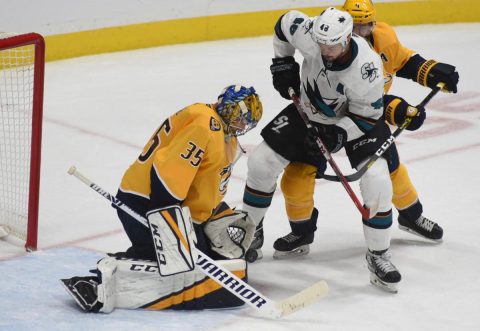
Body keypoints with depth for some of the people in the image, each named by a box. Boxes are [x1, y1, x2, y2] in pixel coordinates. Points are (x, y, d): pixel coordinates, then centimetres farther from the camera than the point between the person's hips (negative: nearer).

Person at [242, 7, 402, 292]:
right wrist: (283, 63, -2)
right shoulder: (309, 34, -29)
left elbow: (367, 115, -23)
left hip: (354, 119, -4)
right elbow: (285, 23, -4)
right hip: (308, 111, 4)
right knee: (261, 163, -1)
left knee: (376, 181, -21)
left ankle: (379, 255, -6)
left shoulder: (367, 68, -37)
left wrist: (338, 135, -34)